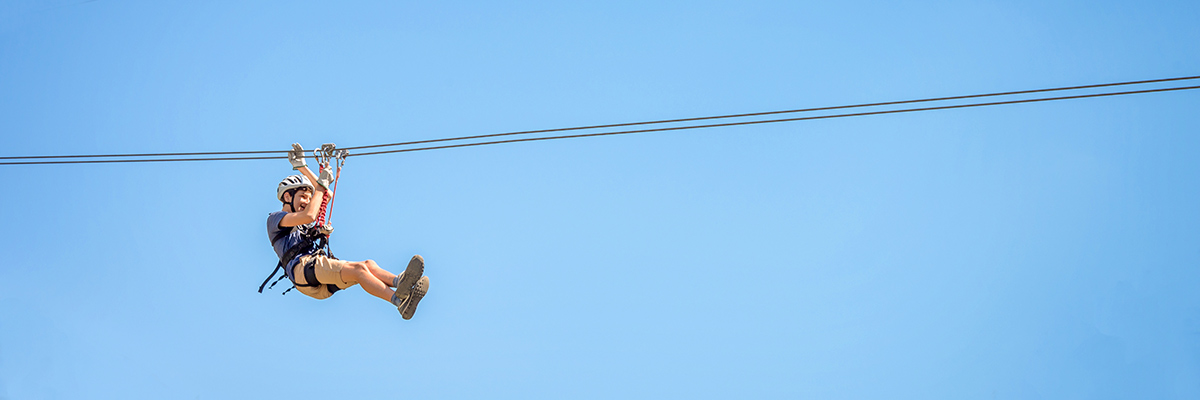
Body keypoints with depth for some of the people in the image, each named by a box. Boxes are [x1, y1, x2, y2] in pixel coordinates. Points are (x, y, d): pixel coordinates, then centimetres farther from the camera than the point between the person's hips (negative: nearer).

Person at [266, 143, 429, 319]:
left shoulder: (302, 224, 36)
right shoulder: (274, 219, 11)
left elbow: (325, 193, 37)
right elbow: (309, 215, -8)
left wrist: (301, 167, 34)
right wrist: (321, 185, 2)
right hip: (303, 269, -8)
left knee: (368, 264, -20)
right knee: (358, 269, -30)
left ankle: (399, 281, -50)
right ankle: (399, 300, -50)